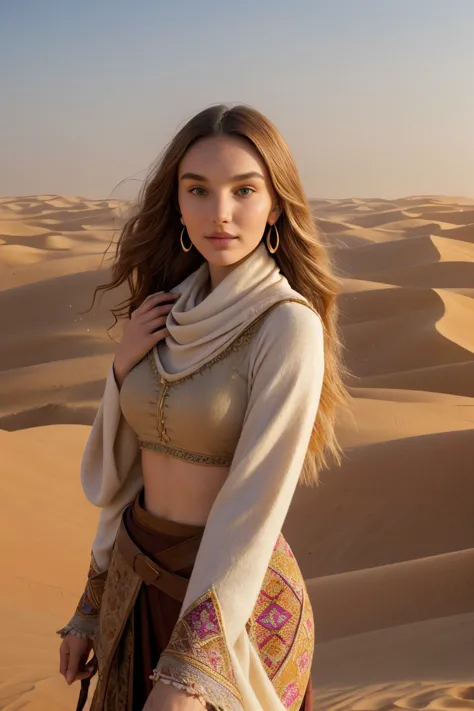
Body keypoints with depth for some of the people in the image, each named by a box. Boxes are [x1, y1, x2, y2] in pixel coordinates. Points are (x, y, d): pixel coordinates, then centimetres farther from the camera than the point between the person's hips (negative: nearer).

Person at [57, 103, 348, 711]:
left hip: (234, 599, -6)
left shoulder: (289, 325, -18)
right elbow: (118, 468, 8)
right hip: (136, 581, 6)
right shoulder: (172, 311, 1)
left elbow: (256, 503, -23)